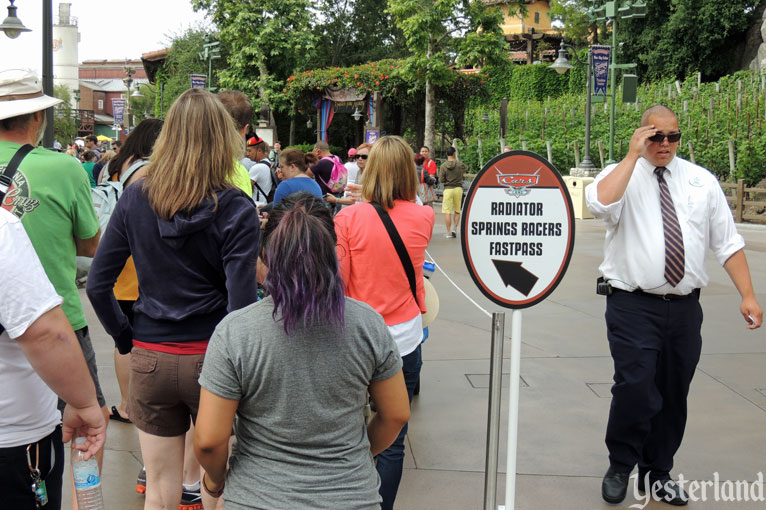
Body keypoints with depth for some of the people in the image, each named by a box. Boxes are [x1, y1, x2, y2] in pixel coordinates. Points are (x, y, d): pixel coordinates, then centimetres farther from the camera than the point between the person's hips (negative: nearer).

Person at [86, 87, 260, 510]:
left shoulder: (135, 198, -2)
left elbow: (97, 284, 0)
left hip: (150, 359, 3)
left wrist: (125, 337, 12)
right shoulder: (236, 209, -11)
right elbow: (241, 301, -17)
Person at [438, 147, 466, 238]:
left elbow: (441, 179, -6)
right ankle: (454, 228, 7)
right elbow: (466, 170, 18)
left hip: (448, 189, -2)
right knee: (457, 210, 17)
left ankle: (449, 232, 0)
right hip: (458, 188, 2)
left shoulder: (443, 166, -6)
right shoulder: (460, 164, -3)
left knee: (447, 212, 1)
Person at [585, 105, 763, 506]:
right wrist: (633, 155, -17)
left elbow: (728, 242, 9)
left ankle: (658, 473, 30)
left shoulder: (702, 181, 10)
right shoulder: (623, 175, 0)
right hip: (634, 306, -4)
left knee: (674, 395, 11)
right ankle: (620, 468, 10)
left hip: (684, 308, 4)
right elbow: (599, 203, -24)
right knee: (635, 388, -14)